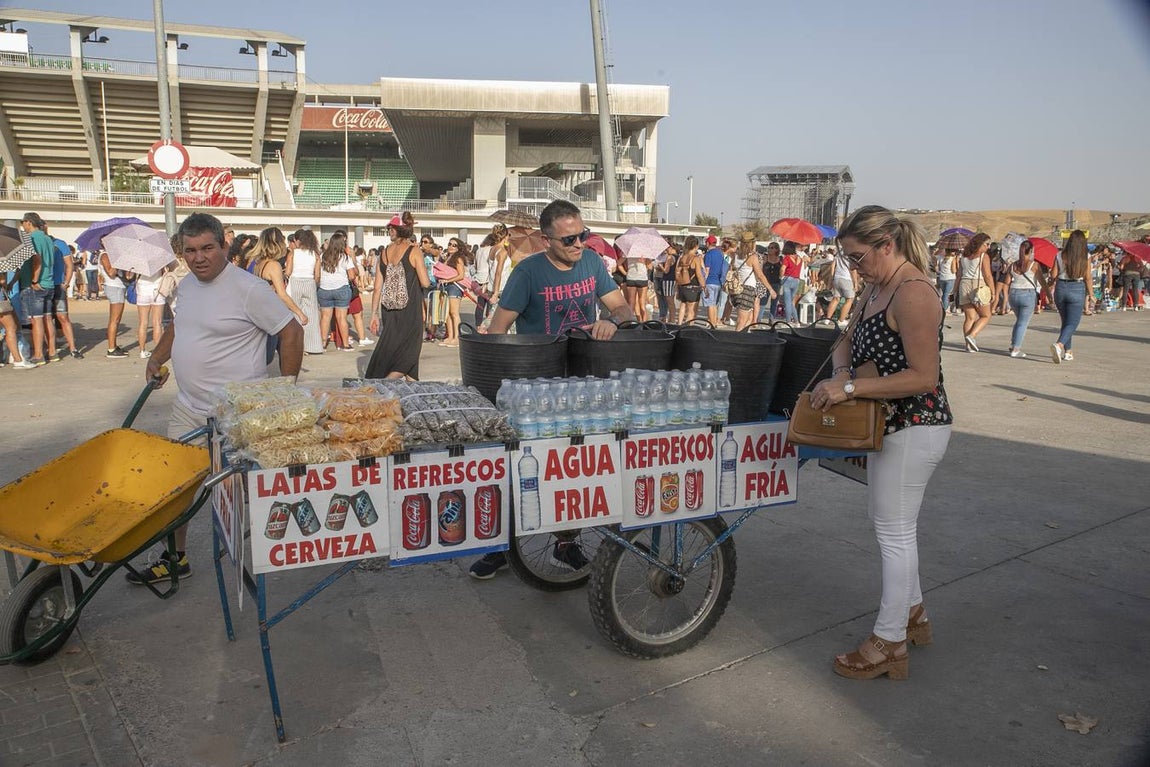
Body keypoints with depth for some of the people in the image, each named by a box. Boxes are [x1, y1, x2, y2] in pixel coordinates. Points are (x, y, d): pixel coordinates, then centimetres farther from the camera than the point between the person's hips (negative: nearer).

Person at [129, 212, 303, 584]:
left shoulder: (248, 288, -16)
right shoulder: (187, 284, 10)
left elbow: (291, 332, -15)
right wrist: (156, 359, 12)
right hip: (187, 407, 8)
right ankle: (176, 557, 31)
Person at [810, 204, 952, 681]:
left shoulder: (914, 294, -21)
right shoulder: (876, 289, 9)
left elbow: (924, 377, -25)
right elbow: (851, 343, 15)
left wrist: (852, 387, -26)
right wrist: (841, 373, -7)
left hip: (914, 426, -10)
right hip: (889, 424, 10)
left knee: (894, 530, 0)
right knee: (892, 525, 21)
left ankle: (889, 644, 14)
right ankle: (912, 614, 39)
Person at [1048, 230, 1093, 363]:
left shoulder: (1060, 255, 0)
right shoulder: (1085, 257, -5)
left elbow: (1053, 275, 0)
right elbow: (1087, 278, -5)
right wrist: (1091, 295, 2)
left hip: (1061, 288, 3)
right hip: (1077, 289, -3)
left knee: (1065, 321, 18)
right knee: (1072, 323, -2)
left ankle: (1067, 352, 23)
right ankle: (1059, 344, -28)